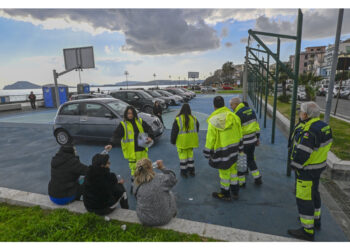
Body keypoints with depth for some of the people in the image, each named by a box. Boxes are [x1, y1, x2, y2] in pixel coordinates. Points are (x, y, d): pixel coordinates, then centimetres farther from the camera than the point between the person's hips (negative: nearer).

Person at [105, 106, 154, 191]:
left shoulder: (140, 121, 4)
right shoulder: (123, 124, -7)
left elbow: (148, 129, 9)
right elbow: (116, 135, -16)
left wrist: (150, 137, -10)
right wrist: (111, 144, -33)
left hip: (142, 150, 4)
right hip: (132, 152, -4)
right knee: (134, 169, 0)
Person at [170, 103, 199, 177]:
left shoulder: (178, 119, -14)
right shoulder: (194, 119, -2)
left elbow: (174, 131, -9)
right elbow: (197, 129, 12)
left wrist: (173, 141, 3)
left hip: (181, 142, -4)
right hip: (190, 141, 4)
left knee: (183, 156, 7)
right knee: (190, 154, 17)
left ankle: (183, 172, 16)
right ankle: (191, 170, 26)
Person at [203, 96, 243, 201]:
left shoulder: (213, 120, -18)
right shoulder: (233, 116, -3)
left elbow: (210, 139, -15)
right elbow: (239, 134, 5)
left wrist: (208, 153, -3)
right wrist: (240, 147, 17)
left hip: (221, 151, -5)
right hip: (233, 148, 6)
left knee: (224, 171, 9)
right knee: (233, 168, 20)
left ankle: (225, 194, 28)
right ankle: (235, 192, 35)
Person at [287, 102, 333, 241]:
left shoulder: (309, 132, -30)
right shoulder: (324, 126, 1)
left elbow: (301, 154, -29)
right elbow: (327, 145, 12)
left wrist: (294, 165, -14)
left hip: (307, 170, -10)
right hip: (319, 166, 10)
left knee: (304, 198, 3)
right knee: (313, 193, 25)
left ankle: (308, 231, 17)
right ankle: (316, 220, 44)